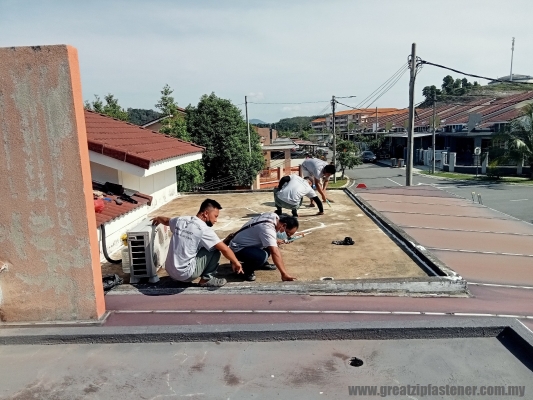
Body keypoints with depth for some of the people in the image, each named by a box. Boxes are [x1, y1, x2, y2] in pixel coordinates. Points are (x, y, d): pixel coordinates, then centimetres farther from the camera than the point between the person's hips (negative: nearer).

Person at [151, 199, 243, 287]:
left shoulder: (180, 220, 4)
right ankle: (207, 279, 7)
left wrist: (157, 218, 50)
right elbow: (225, 249, -14)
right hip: (185, 274, -8)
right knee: (214, 250, -2)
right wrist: (236, 263, 1)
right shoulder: (204, 229, -16)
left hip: (170, 271, 8)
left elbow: (166, 220, 27)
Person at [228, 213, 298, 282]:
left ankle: (262, 263, 19)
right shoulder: (267, 229, -34)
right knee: (262, 256, -34)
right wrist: (284, 274, -43)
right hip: (238, 248, -10)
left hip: (248, 242, 10)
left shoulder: (275, 216, -6)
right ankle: (246, 268, -6)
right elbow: (275, 253, -40)